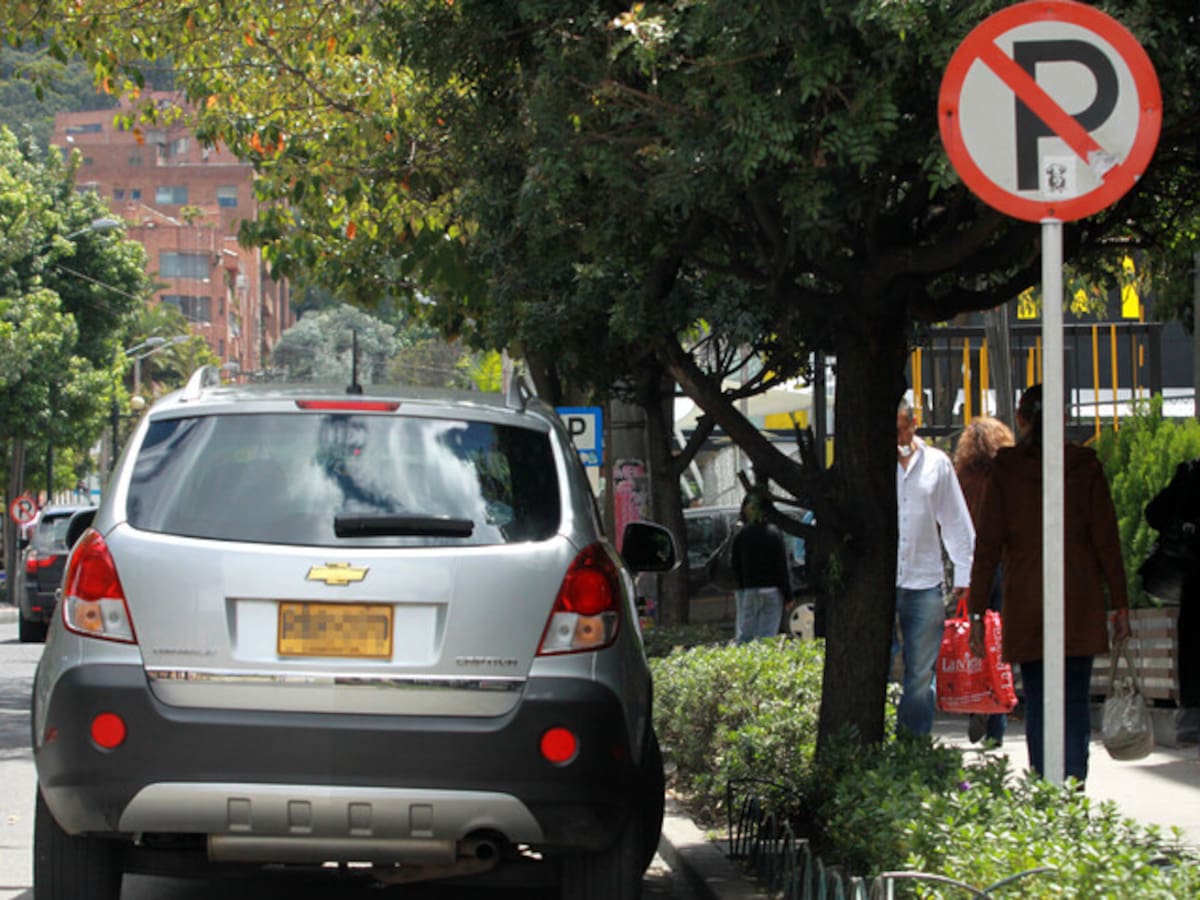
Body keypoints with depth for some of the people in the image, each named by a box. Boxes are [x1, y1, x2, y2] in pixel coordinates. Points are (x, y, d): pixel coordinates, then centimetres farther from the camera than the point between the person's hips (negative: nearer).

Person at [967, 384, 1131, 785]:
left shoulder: (1005, 470, 0)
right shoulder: (1086, 466, 0)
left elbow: (987, 545, 1)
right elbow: (1107, 539, 0)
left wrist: (976, 611, 4)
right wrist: (1119, 604, 6)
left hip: (1025, 602, 0)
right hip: (1079, 602, 0)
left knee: (1037, 701, 5)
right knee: (1075, 699, 3)